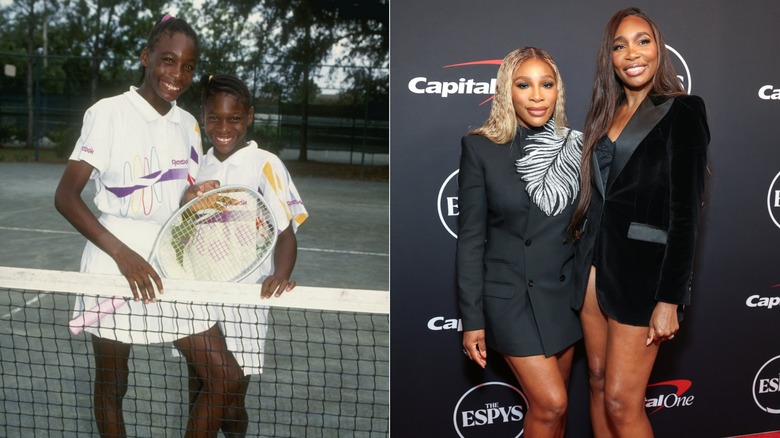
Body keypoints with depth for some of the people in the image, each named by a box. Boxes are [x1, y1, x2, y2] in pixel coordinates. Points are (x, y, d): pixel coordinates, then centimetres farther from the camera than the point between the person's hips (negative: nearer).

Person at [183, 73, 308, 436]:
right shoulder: (199, 165, 6)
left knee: (230, 409, 5)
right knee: (197, 401, 15)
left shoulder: (265, 165, -10)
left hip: (243, 301, -5)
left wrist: (280, 275, -29)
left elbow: (285, 232, -12)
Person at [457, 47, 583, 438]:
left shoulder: (573, 146, 0)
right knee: (550, 403, -7)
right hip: (511, 296, -4)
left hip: (566, 293, 4)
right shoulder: (481, 147, -9)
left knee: (553, 406, 14)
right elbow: (471, 238, -8)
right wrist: (472, 318, -9)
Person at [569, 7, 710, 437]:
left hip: (641, 268, -6)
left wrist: (669, 299, -16)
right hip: (594, 263, 7)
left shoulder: (682, 110, -6)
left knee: (621, 401, -4)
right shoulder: (605, 114, 14)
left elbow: (685, 212, -11)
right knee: (598, 384, 12)